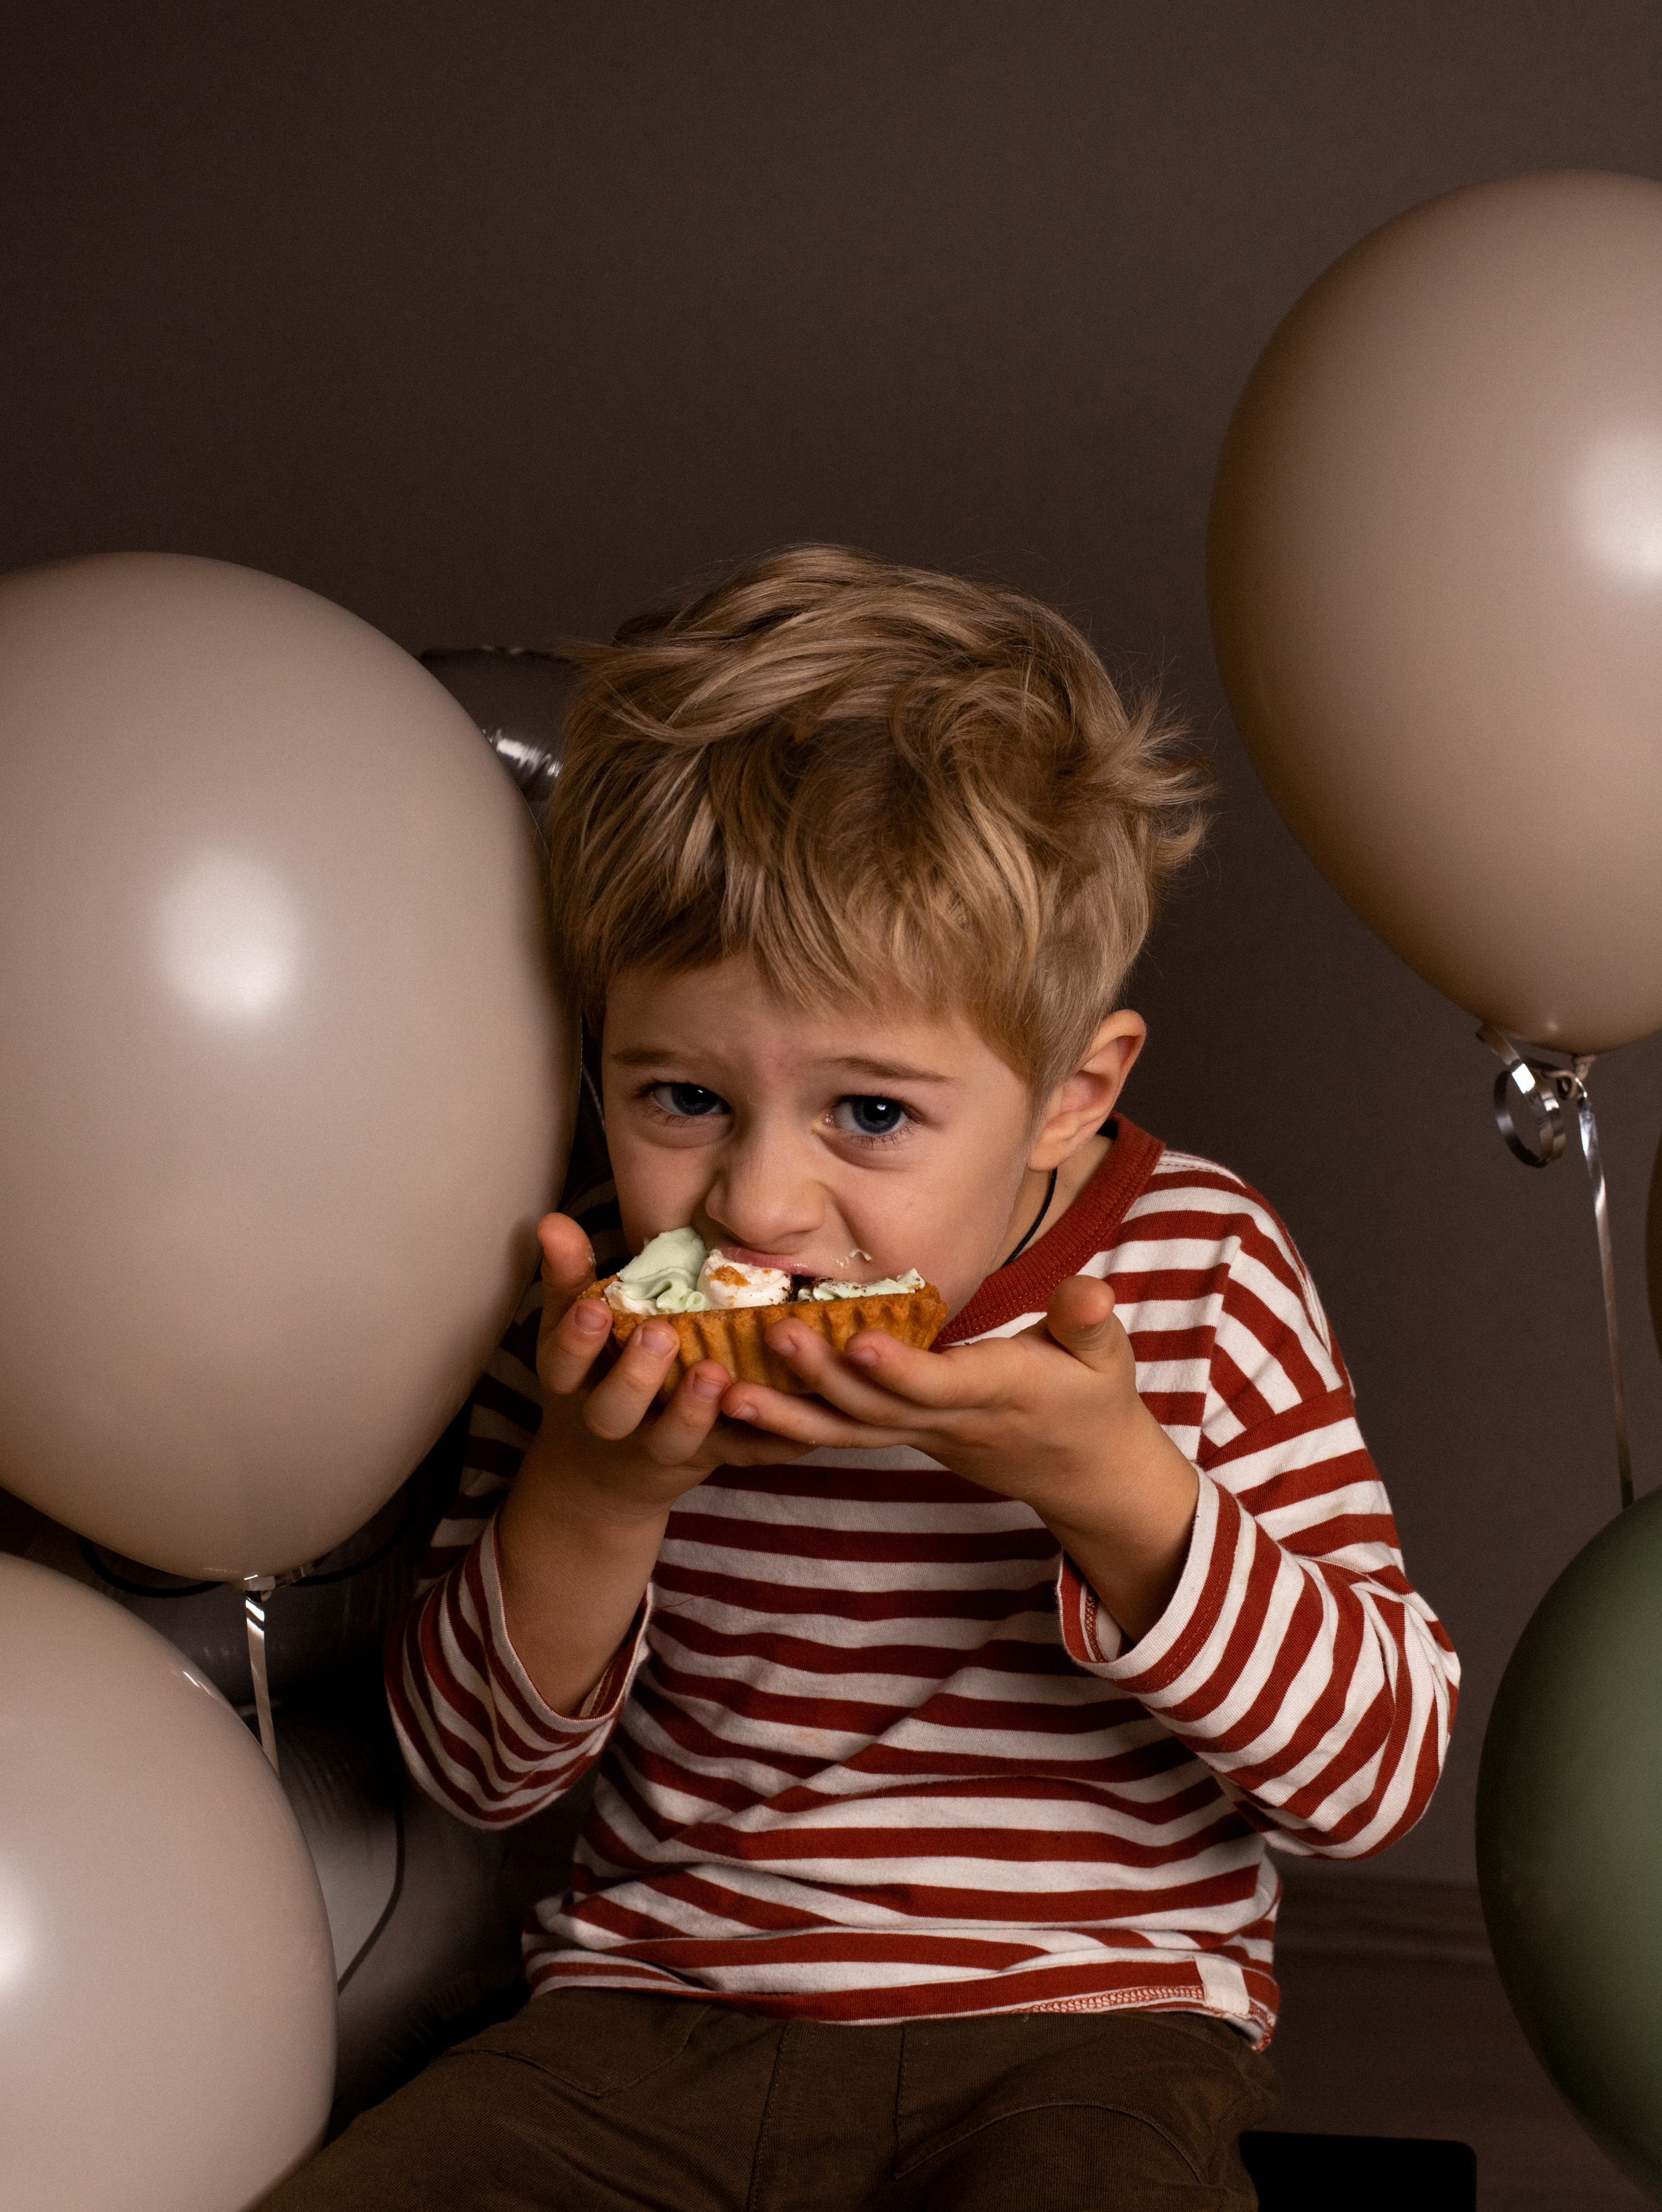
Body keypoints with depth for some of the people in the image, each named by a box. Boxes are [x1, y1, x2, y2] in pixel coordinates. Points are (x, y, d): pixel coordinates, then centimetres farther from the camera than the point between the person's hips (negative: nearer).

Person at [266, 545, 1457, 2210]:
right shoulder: (612, 1305, 0)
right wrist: (594, 1489, -15)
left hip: (1082, 2031, -3)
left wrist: (1110, 1485, -23)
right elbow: (477, 1767, 4)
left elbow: (1383, 1770, -10)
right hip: (653, 2013, 3)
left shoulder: (1199, 1281, -7)